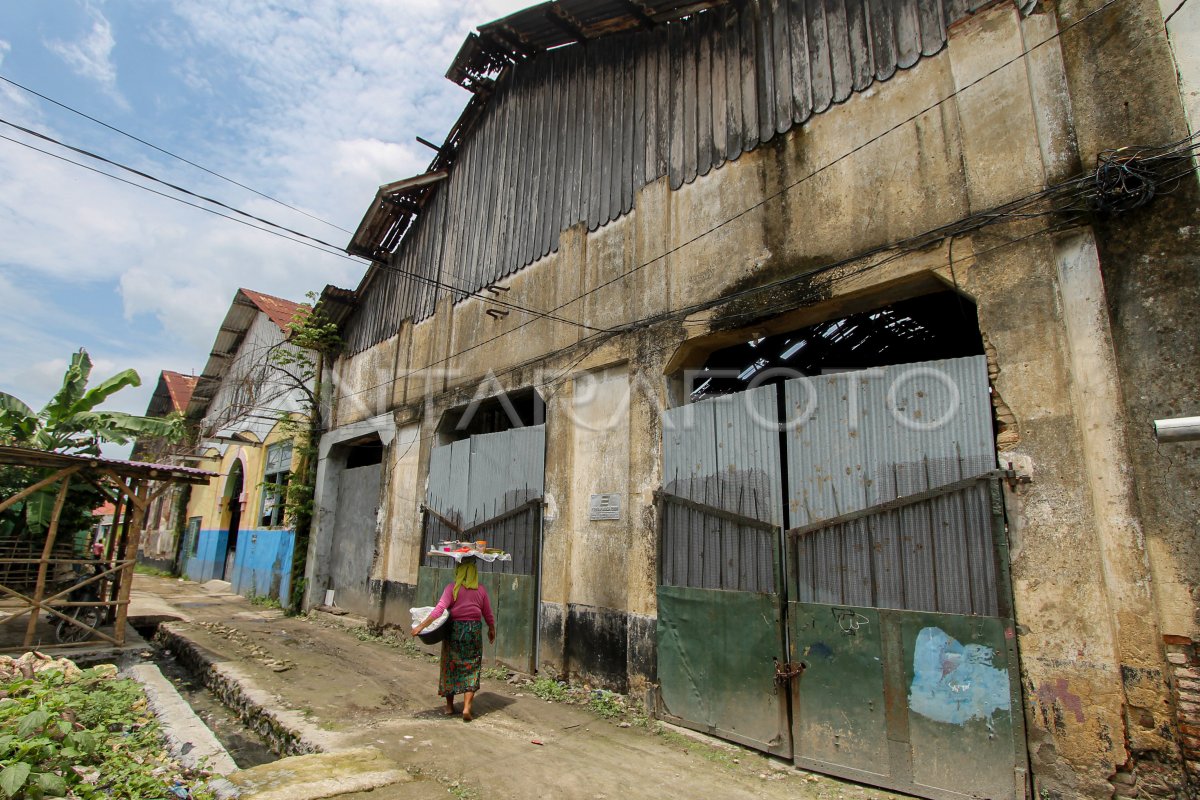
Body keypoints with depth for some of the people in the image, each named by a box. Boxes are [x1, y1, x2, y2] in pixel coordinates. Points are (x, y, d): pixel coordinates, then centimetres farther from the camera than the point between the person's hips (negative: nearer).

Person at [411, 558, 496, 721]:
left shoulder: (452, 588, -8)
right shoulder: (481, 590, 0)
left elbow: (439, 609, -17)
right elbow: (488, 614, 8)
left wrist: (421, 626, -15)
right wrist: (492, 629, 25)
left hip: (454, 630, -1)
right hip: (474, 630, 1)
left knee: (450, 666, 15)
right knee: (471, 669, 7)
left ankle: (449, 705, 25)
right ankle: (467, 707, -3)